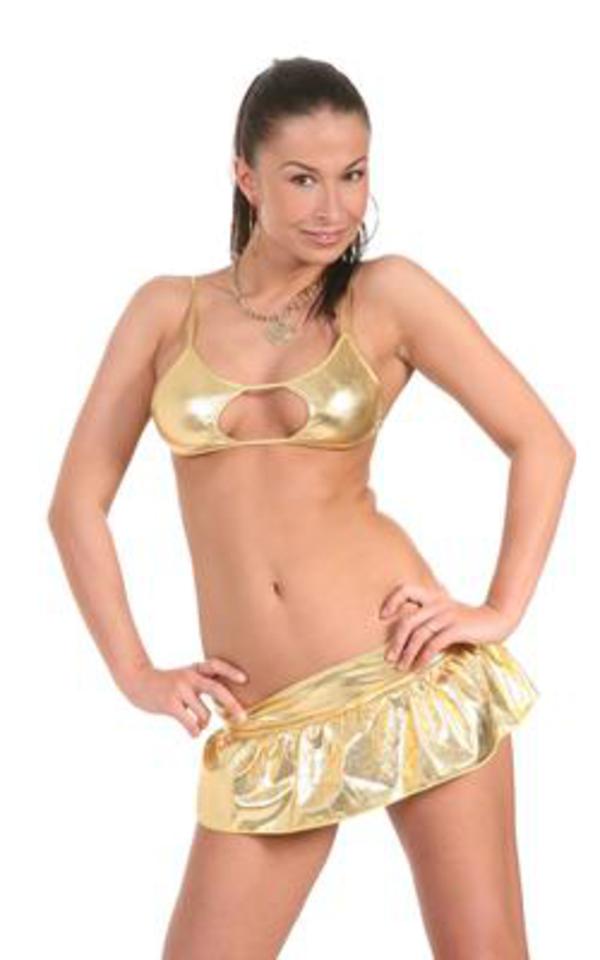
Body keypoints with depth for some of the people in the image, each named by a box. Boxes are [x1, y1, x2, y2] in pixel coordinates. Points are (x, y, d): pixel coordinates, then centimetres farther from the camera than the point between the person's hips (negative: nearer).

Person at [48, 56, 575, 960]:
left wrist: (502, 612, -4)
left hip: (411, 673, -2)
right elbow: (78, 504, 9)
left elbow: (542, 444, 4)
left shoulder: (389, 294, 2)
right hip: (267, 722, 2)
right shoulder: (168, 309, 7)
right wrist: (137, 675, 3)